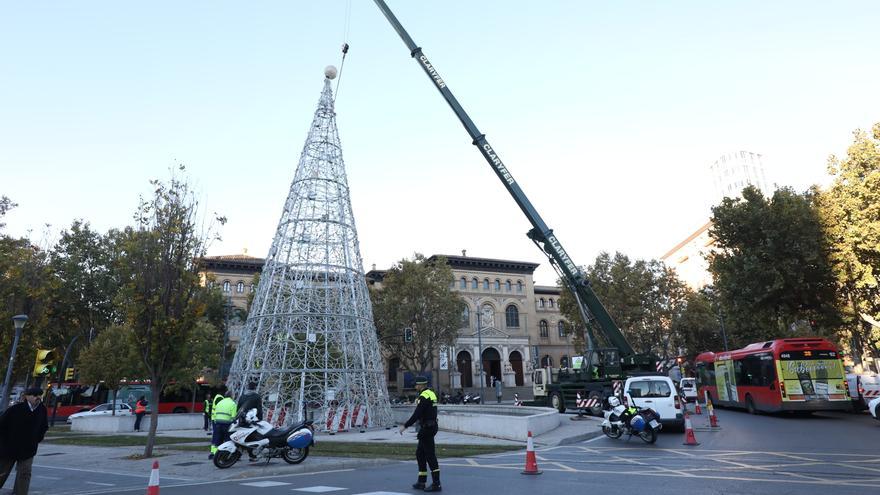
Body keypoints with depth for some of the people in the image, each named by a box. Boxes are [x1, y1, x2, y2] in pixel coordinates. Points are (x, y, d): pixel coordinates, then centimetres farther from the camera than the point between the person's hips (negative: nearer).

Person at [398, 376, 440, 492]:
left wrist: (405, 426, -19)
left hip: (426, 429, -10)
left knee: (430, 455, -5)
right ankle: (421, 482, 22)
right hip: (431, 426, 10)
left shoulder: (424, 396, -18)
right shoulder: (431, 393, 13)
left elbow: (417, 414, -23)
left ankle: (436, 484, -1)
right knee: (420, 453, 16)